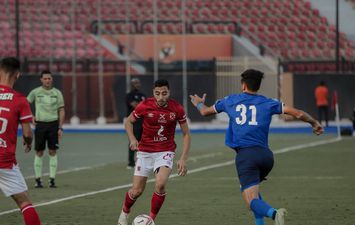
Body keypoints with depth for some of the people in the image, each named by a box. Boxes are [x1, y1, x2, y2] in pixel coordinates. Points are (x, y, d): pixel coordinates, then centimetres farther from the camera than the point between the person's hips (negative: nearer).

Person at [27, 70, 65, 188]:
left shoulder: (57, 93, 3)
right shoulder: (35, 92, 0)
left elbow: (61, 111, 5)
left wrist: (60, 128, -2)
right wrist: (31, 117, -1)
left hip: (53, 124, 1)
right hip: (40, 124, -1)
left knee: (53, 152, -1)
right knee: (39, 152, 1)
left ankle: (52, 179, 3)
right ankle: (38, 179, 7)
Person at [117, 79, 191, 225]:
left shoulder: (177, 109, -10)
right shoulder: (145, 106, -12)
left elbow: (186, 134, 0)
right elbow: (128, 122, 6)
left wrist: (183, 159, -8)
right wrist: (132, 139, -13)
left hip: (165, 152, -1)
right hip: (145, 151, 1)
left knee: (160, 184, -26)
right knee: (137, 191, 1)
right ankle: (124, 212, 34)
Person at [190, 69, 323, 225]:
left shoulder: (230, 101, 12)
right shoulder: (267, 103, 11)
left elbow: (205, 112, 27)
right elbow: (297, 113, 7)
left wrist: (199, 103, 51)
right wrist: (314, 123, 24)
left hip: (245, 155, -3)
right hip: (266, 155, 3)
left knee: (251, 200, -10)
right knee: (251, 188, 30)